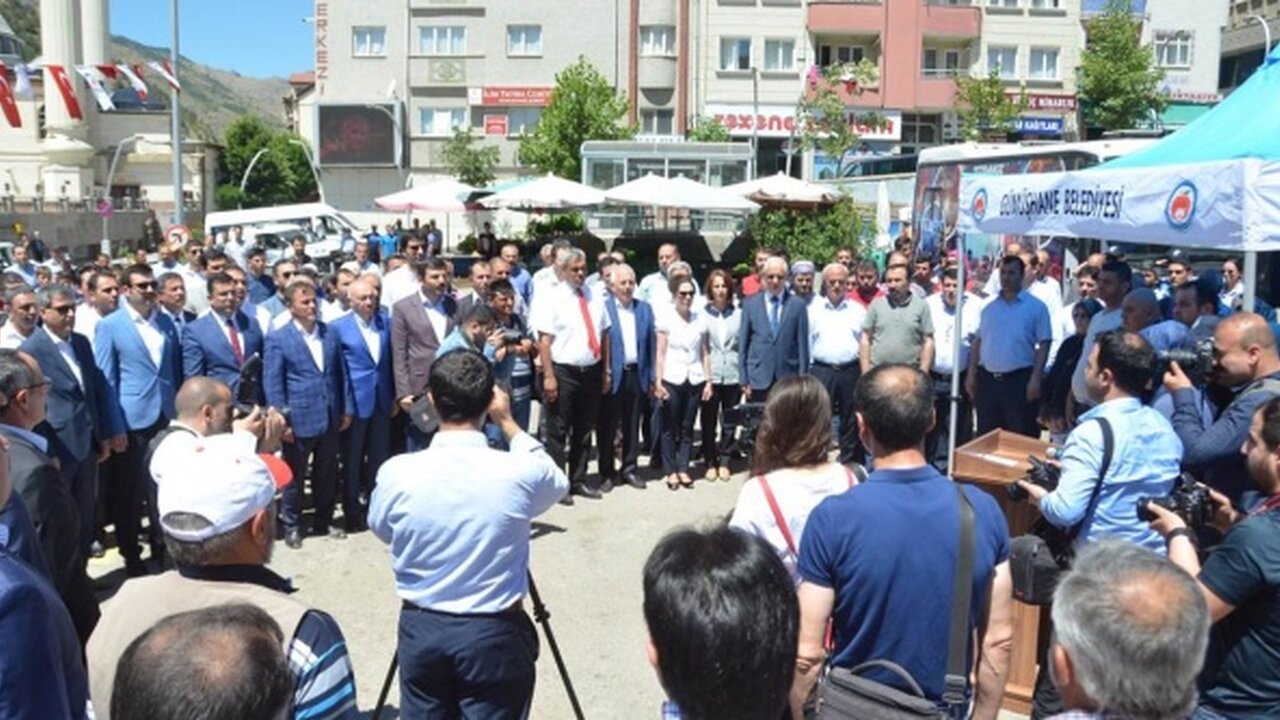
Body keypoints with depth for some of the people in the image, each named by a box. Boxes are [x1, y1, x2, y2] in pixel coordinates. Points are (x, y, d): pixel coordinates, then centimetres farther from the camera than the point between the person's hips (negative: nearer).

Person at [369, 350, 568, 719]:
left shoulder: (396, 473, -13)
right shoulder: (520, 472, -18)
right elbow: (558, 483, 8)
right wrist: (508, 422, 10)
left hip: (421, 628, 2)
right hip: (494, 632, -2)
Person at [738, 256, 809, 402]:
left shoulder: (797, 305, 4)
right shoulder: (750, 304, 7)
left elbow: (803, 345, 4)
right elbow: (743, 343, 7)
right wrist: (744, 380, 2)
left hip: (788, 379, 0)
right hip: (759, 379, 1)